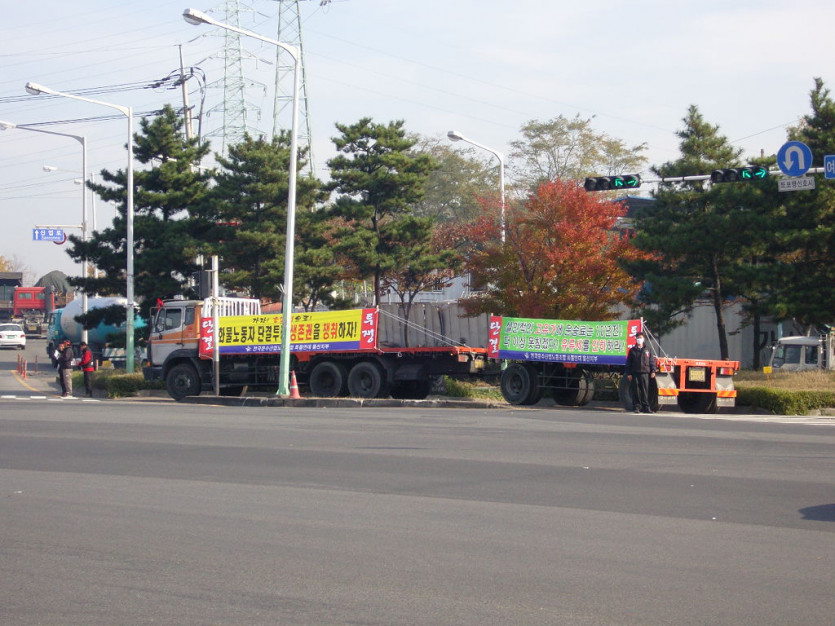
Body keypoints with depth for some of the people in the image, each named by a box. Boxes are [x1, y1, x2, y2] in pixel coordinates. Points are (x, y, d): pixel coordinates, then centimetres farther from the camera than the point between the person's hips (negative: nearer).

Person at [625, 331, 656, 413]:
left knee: (645, 390, -2)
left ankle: (646, 407, 1)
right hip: (635, 373, 0)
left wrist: (653, 371, 2)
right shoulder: (632, 350, 10)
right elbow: (628, 363, 9)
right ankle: (636, 407, 3)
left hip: (645, 373, 0)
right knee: (636, 391, -1)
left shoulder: (647, 349, 14)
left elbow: (652, 361, 13)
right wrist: (628, 373, 1)